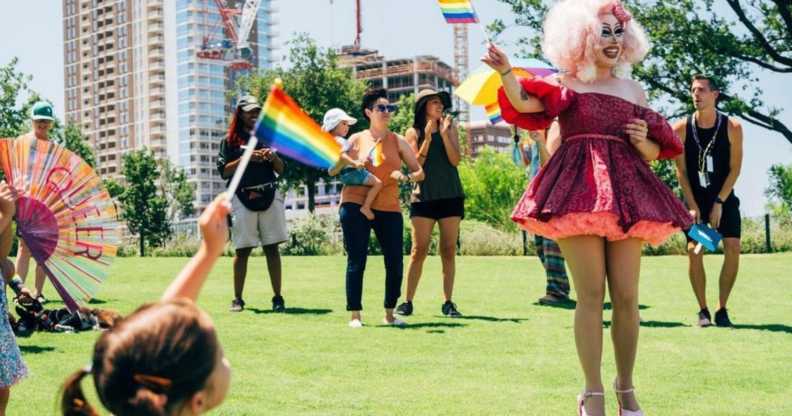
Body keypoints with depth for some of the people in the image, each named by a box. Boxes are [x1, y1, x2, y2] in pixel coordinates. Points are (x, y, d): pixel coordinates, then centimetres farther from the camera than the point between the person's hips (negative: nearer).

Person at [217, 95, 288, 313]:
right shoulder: (230, 140, 8)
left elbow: (280, 170, 13)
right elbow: (224, 172, -1)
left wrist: (273, 157, -7)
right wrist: (245, 158, -13)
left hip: (269, 196, 2)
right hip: (242, 198, -2)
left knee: (272, 248, 1)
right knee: (242, 250, -1)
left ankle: (278, 298, 3)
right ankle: (238, 299, 6)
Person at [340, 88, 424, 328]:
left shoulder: (397, 141, 11)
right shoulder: (356, 140, 6)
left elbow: (420, 173, 8)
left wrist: (406, 177, -12)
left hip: (389, 208, 2)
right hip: (355, 205, -2)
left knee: (395, 263, -1)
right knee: (356, 261, -4)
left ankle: (389, 313, 15)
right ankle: (355, 315, 3)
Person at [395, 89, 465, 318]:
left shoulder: (450, 127, 8)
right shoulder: (413, 132, 4)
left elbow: (455, 160, -4)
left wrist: (444, 134, -13)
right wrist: (427, 139, -13)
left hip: (450, 196, 2)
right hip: (424, 196, -2)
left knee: (449, 251, 2)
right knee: (419, 251, -5)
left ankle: (448, 302, 6)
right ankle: (407, 301, 1)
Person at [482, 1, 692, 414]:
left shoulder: (634, 90, 19)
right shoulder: (566, 84, 8)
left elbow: (654, 152, 22)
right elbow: (524, 103, -11)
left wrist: (644, 142, 0)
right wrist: (506, 73, -29)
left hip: (626, 194, 4)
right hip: (579, 192, -3)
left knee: (627, 297, 1)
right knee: (591, 295, -6)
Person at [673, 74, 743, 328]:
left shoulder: (732, 128, -9)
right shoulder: (681, 129, -9)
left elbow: (735, 169, -7)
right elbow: (681, 171, -5)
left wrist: (719, 203, -13)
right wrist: (693, 206, -11)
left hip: (724, 197, 0)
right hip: (694, 198, 0)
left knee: (733, 248, -12)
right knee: (694, 250, -11)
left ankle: (722, 309, -1)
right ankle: (703, 310, 2)